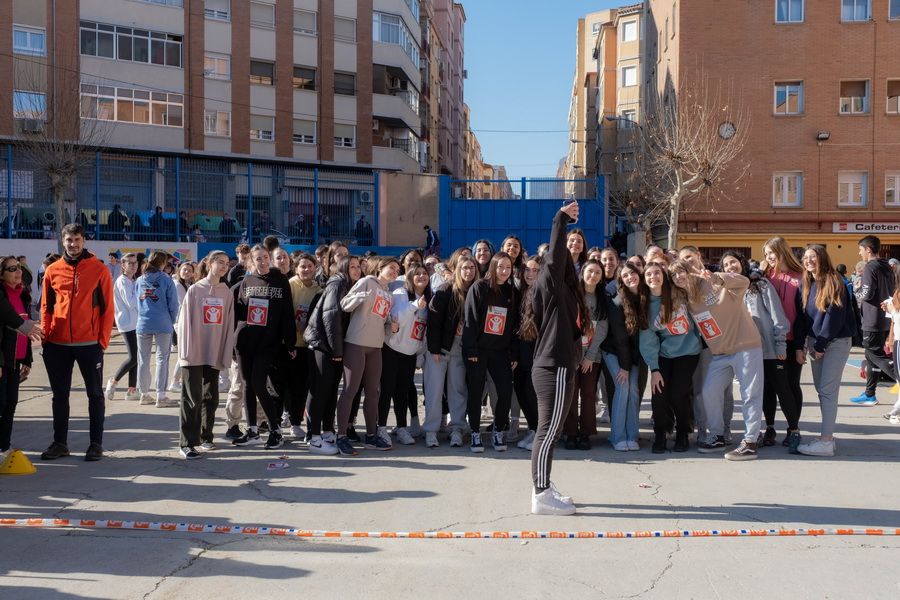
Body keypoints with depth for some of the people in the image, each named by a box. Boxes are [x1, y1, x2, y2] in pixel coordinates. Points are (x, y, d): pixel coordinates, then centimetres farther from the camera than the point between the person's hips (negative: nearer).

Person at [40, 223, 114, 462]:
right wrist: (45, 337, 1)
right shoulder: (52, 271, 5)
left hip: (89, 343, -3)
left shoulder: (99, 270, -2)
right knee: (60, 395, 10)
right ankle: (60, 442, 21)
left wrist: (103, 340, -7)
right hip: (58, 344, 3)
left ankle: (96, 443, 14)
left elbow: (107, 308, -2)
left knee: (95, 394, 5)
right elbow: (46, 307, 9)